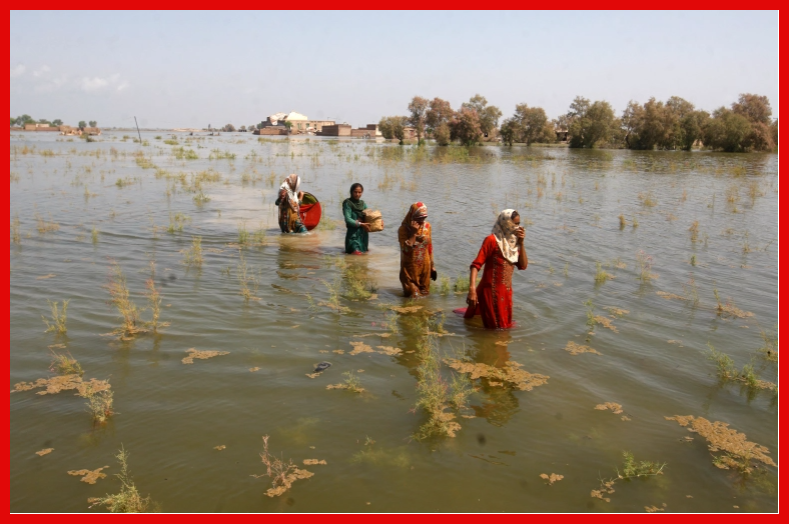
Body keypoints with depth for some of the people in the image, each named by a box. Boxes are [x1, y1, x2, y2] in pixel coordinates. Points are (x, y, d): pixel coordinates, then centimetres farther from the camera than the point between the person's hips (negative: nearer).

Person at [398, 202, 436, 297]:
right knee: (413, 296, 4)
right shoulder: (403, 229, -15)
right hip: (410, 268, -4)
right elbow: (405, 249, -26)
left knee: (424, 293, 16)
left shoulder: (427, 226, -1)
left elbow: (429, 247, 8)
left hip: (425, 266, 4)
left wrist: (432, 265, 11)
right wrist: (414, 233, -27)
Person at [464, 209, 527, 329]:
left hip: (506, 292, 8)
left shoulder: (513, 241, 8)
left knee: (504, 326, 23)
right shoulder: (492, 240, -13)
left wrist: (521, 243, -5)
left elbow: (523, 265, 3)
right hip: (492, 291, -8)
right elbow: (476, 265, -20)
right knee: (496, 328, 3)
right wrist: (472, 289, -32)